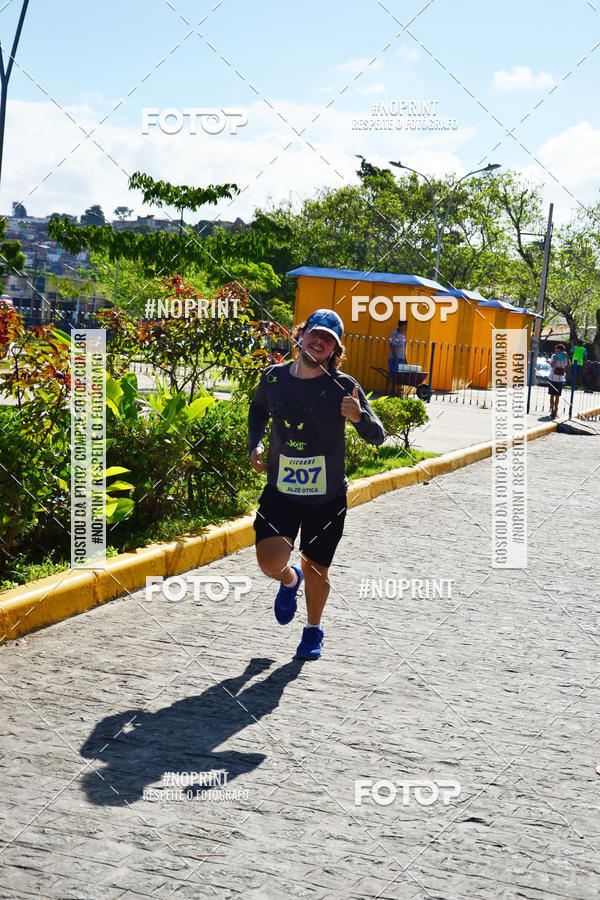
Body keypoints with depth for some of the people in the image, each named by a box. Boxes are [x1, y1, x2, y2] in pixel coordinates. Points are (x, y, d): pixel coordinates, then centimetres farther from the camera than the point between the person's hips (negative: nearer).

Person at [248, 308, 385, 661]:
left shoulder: (343, 386, -10)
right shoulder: (273, 377, -2)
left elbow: (378, 437, -10)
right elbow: (259, 409, 21)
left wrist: (360, 416, -31)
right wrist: (255, 445, 6)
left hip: (328, 497, -1)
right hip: (280, 490, 1)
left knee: (316, 569, 10)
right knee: (270, 561, -16)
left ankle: (314, 629, 39)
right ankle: (290, 581, 23)